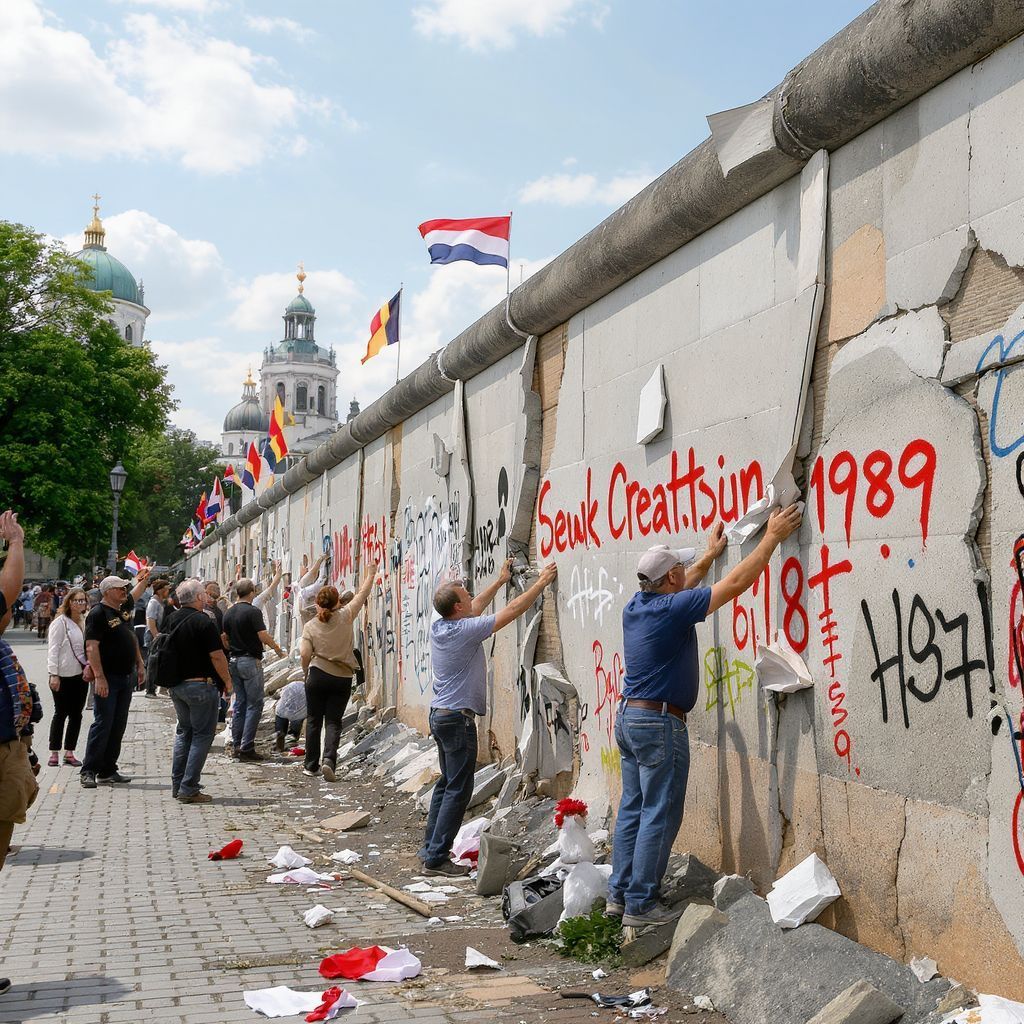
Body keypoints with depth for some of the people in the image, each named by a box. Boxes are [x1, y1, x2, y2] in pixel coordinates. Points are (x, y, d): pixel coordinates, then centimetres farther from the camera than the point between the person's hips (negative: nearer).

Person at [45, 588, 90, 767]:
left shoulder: (86, 622, 10)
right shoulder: (60, 622, -7)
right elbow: (53, 649, -10)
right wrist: (53, 674, -15)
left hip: (81, 675, 6)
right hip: (64, 676, -5)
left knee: (76, 714, 8)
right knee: (60, 713, 1)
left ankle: (69, 752, 16)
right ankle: (54, 753, 11)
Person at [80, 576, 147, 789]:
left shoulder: (123, 610, 12)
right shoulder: (98, 614, -12)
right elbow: (91, 647, -19)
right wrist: (99, 677, -24)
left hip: (125, 677, 8)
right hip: (107, 678, -8)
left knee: (118, 726, 9)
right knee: (102, 724, -8)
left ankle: (108, 771, 15)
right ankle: (89, 771, -2)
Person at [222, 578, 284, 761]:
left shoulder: (228, 613, 8)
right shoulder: (253, 612, -13)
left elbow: (224, 638, 13)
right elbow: (263, 636, -18)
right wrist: (278, 648, -2)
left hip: (233, 661, 7)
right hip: (250, 661, -7)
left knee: (239, 703, 13)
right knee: (254, 705, -3)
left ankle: (237, 746, 14)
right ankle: (247, 748, -7)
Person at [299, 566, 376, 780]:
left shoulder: (311, 626, -5)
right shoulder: (345, 617, -6)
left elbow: (305, 654, -10)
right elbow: (362, 594, 6)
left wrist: (306, 672, 10)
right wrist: (371, 574, 20)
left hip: (318, 676, 0)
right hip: (343, 678, 0)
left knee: (314, 720, 12)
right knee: (333, 722, 5)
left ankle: (311, 765, 16)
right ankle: (329, 760, -15)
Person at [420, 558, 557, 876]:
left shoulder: (439, 627, 4)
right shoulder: (466, 631, -19)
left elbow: (474, 610, 23)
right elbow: (513, 610, -14)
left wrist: (500, 581, 30)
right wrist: (542, 581, -4)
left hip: (439, 715, 9)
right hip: (458, 718, -9)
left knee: (446, 783, 18)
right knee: (458, 790, -5)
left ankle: (430, 847, 22)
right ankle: (436, 858, -6)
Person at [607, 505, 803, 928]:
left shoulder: (636, 606, 6)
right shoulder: (673, 609, -17)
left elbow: (678, 589, 28)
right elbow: (736, 583, -15)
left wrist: (709, 554, 39)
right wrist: (772, 537, -8)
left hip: (629, 718, 9)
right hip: (659, 723, -9)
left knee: (633, 809, 14)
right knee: (660, 816, -2)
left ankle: (619, 893, 19)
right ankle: (640, 904, 2)